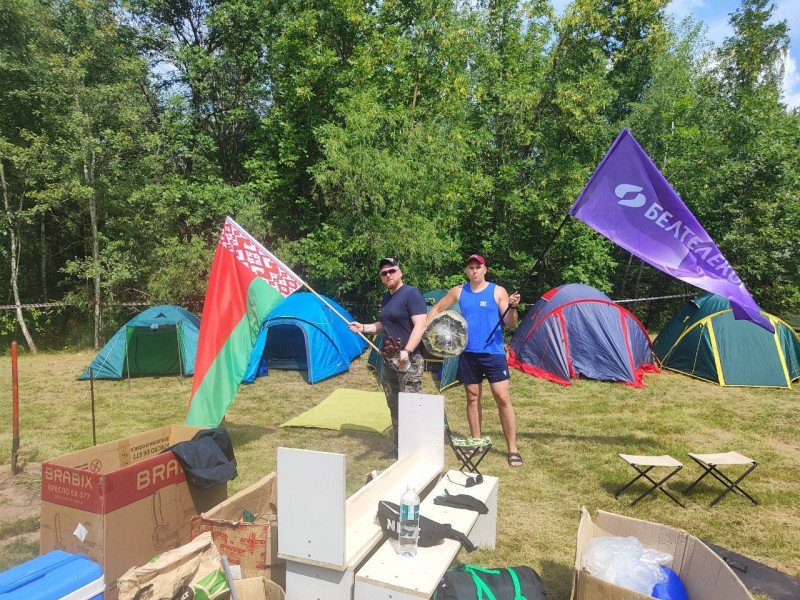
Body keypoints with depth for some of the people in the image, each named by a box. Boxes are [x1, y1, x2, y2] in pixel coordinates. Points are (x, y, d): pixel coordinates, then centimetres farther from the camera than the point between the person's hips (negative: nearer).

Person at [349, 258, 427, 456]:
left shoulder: (411, 294, -11)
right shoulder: (386, 298, 16)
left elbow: (420, 325, -20)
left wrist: (407, 351, -30)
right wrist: (363, 327, 12)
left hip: (409, 361, -9)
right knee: (394, 407, 15)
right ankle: (399, 446, 27)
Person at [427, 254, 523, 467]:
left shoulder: (498, 291, -2)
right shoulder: (458, 291, 6)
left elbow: (510, 323, -6)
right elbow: (437, 309, 17)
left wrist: (512, 308, -26)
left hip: (493, 353, -3)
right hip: (468, 354, 3)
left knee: (503, 398, -6)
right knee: (472, 398, 11)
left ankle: (513, 449, 5)